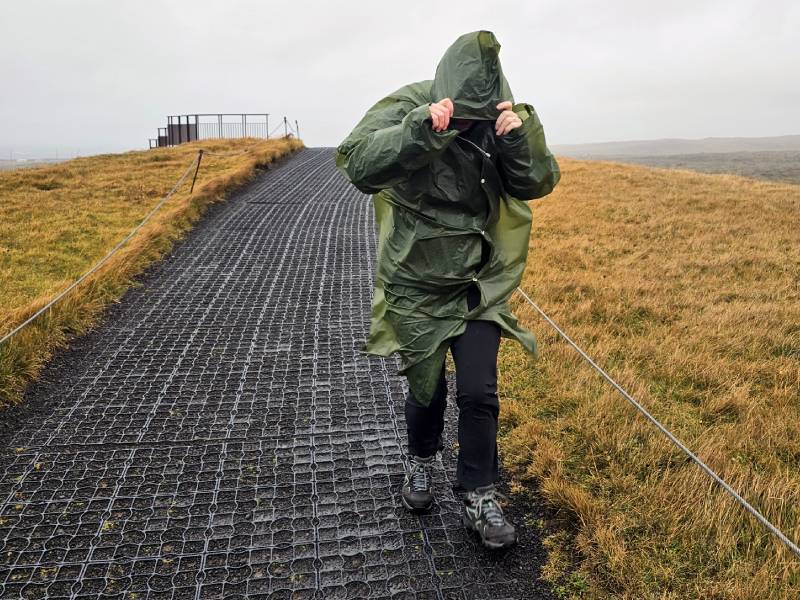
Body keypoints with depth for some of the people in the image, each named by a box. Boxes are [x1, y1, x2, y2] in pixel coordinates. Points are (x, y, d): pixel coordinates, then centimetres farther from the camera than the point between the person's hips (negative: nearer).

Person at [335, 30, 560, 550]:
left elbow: (539, 183, -8)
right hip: (416, 287, -2)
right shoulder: (406, 108, -15)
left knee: (479, 393, 1)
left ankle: (481, 498, 21)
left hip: (479, 287, 2)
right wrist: (420, 130, -42)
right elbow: (359, 166, -28)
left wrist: (521, 138, -27)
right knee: (427, 390, 12)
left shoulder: (501, 118, -5)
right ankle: (422, 462, 43)